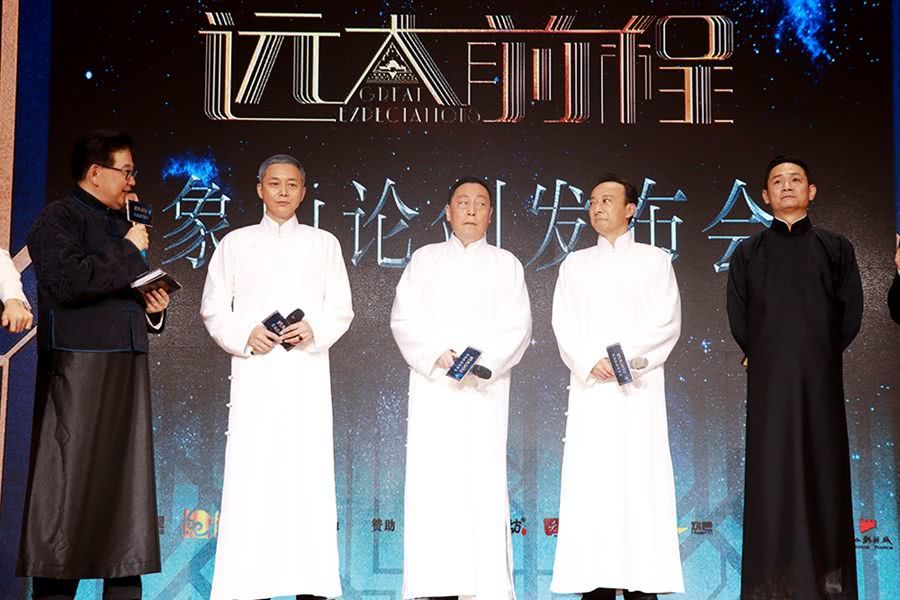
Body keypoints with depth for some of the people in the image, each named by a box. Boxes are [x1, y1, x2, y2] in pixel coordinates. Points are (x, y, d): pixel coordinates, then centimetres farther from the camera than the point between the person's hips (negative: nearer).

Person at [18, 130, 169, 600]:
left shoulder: (122, 224, 20)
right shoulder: (59, 217, -4)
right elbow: (67, 280, -20)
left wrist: (154, 308, 8)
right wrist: (127, 252, -12)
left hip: (127, 365, 8)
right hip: (77, 365, -8)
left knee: (126, 478, 6)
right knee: (70, 478, -6)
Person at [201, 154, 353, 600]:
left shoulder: (323, 244, 13)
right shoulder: (235, 243, 12)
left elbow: (341, 309, 9)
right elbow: (214, 310, 10)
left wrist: (313, 330, -11)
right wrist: (245, 335, -8)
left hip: (306, 373, 0)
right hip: (255, 373, 0)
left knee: (308, 474, -5)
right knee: (250, 474, -7)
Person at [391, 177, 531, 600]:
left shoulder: (506, 264, 13)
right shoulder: (424, 259, 15)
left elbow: (518, 327, 4)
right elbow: (404, 319, 5)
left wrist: (484, 361, -12)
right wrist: (436, 354, -11)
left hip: (484, 391, 0)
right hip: (433, 388, 1)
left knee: (484, 481, -6)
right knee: (431, 481, -5)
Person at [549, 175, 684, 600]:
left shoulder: (655, 260, 11)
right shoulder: (575, 265, 17)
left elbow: (667, 323, 0)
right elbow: (564, 325, 6)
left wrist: (626, 357, -13)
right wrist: (591, 363, -12)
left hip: (637, 389, -2)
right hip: (589, 388, 2)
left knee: (640, 483, -6)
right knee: (590, 486, -4)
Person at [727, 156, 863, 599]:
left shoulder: (835, 248, 10)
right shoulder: (748, 253, 11)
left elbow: (850, 314, 7)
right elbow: (738, 319, 8)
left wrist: (821, 353, 5)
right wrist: (764, 356, 4)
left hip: (821, 379, 0)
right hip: (768, 379, 0)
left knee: (823, 471, -1)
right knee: (771, 475, -3)